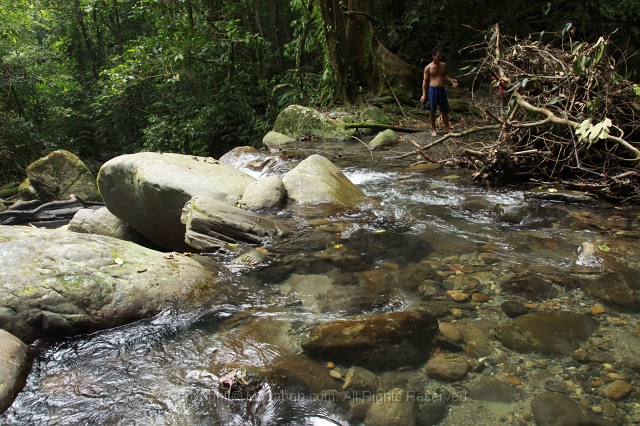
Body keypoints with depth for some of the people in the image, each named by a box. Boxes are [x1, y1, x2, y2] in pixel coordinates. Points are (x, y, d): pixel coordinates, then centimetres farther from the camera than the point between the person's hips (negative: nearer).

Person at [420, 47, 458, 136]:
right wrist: (424, 94, -7)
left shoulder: (443, 65, 7)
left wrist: (451, 80, 4)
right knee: (432, 110, 4)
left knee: (444, 110, 8)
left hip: (441, 89, 4)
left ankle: (447, 128, 20)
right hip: (433, 89, -4)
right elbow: (425, 81, -2)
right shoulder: (428, 68, -5)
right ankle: (433, 129, 14)